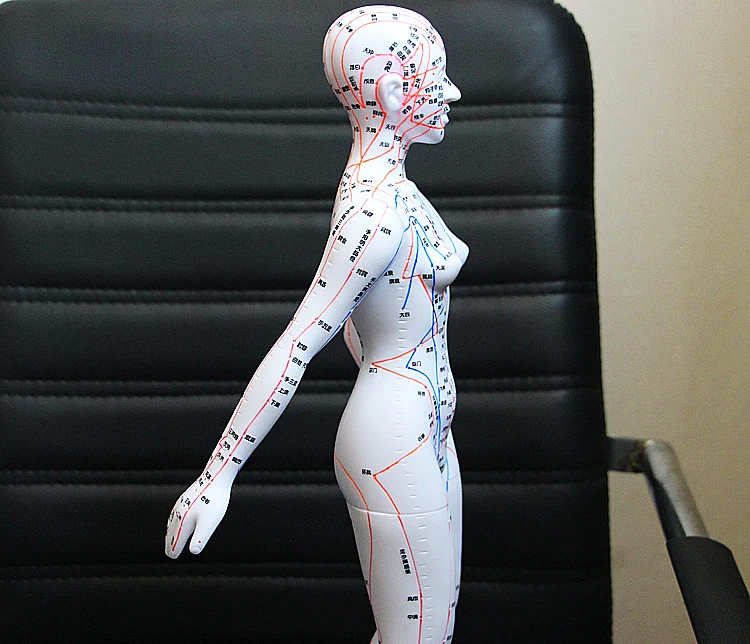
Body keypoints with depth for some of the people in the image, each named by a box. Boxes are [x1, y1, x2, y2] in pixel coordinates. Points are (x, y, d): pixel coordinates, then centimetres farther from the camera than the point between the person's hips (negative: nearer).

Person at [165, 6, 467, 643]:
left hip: (424, 429, 10)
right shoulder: (381, 208, -23)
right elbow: (296, 345, -26)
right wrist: (218, 475, -25)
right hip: (396, 442, -10)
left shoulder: (383, 183, 7)